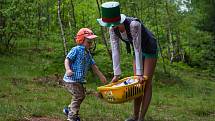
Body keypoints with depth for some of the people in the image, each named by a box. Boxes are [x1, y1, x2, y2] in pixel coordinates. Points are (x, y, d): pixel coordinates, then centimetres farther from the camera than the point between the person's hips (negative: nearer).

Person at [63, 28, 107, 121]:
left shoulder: (88, 53, 14)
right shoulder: (76, 50, -11)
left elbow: (93, 66, 18)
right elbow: (67, 60, -15)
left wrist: (101, 76, 18)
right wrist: (68, 69, -32)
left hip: (80, 80, 9)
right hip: (72, 79, -9)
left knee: (81, 96, 18)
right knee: (78, 96, -9)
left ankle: (69, 110, 35)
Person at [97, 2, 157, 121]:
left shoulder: (133, 25, -36)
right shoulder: (113, 29, -16)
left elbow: (138, 49, -33)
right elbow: (115, 50, -16)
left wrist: (139, 73, -30)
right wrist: (116, 74, -19)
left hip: (149, 50, -6)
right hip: (138, 52, 6)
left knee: (146, 82, -9)